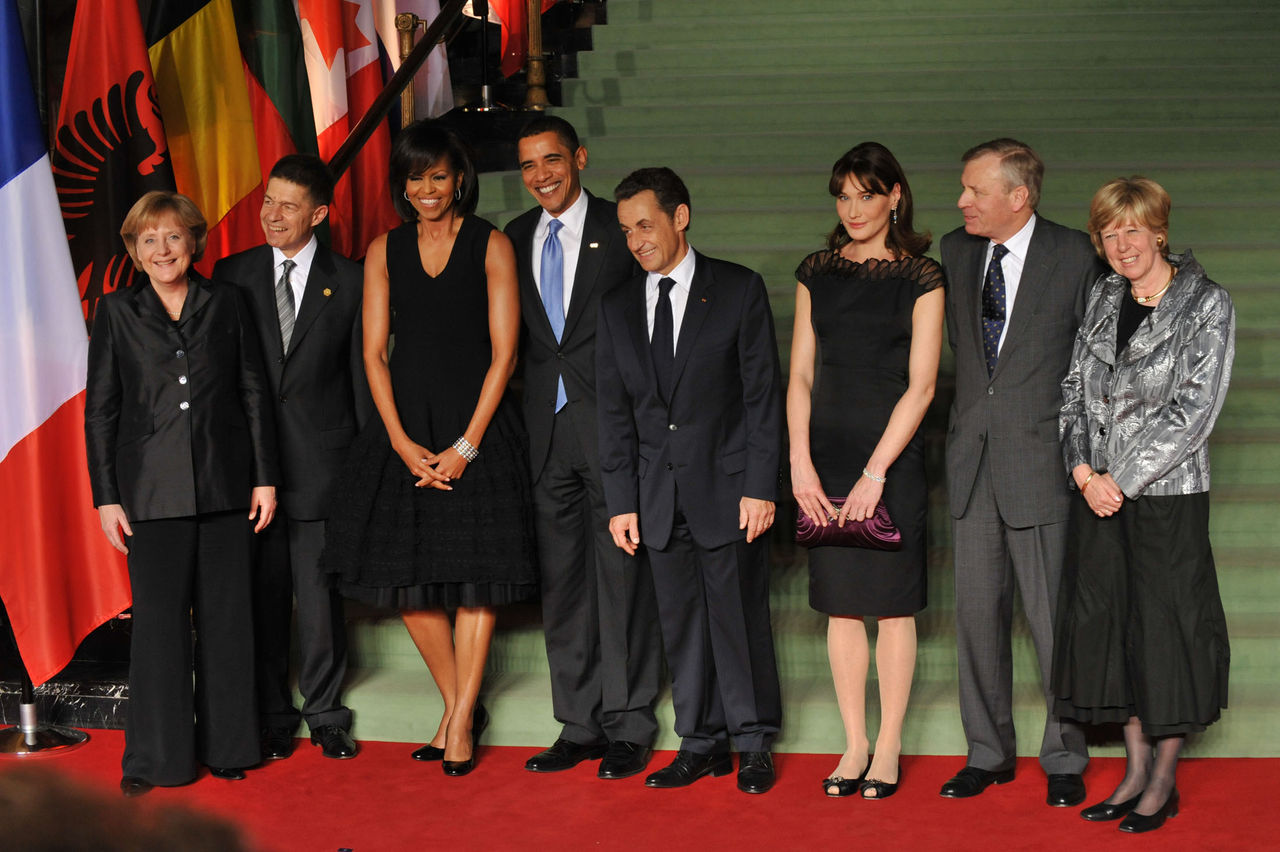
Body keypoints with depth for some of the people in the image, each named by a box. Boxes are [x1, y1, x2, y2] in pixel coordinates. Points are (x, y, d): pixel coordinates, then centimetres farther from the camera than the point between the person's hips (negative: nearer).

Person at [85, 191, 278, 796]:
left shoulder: (226, 304, 8)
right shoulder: (116, 313, 5)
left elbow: (254, 394, 9)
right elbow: (100, 411, 5)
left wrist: (265, 476, 3)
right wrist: (106, 496, -1)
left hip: (225, 484, 1)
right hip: (153, 489, -1)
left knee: (226, 616, 5)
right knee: (158, 619, -2)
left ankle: (226, 745, 16)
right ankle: (156, 757, 7)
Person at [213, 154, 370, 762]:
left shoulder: (348, 282, 3)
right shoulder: (233, 275, 7)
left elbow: (362, 373, 3)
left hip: (321, 461, -1)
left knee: (321, 596, 3)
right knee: (261, 595, 6)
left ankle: (325, 713, 18)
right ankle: (273, 717, 18)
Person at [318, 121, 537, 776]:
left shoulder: (490, 246, -1)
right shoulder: (385, 251, 8)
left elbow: (503, 353, -4)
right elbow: (375, 353, 5)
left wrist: (466, 445, -10)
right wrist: (402, 442, -6)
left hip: (476, 426, -3)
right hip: (405, 430, 3)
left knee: (476, 575, -1)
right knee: (404, 576, 2)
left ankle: (462, 720, 12)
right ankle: (456, 706, 20)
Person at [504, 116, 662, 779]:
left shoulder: (622, 229, -1)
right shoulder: (513, 239, 12)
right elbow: (509, 334, 14)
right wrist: (517, 421, 5)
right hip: (546, 432, 4)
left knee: (622, 576, -1)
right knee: (561, 581, 8)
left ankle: (629, 726, 8)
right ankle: (579, 724, 17)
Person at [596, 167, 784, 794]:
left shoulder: (739, 291, -2)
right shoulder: (618, 307, 10)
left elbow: (763, 394, -4)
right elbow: (614, 411, 10)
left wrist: (760, 486, -10)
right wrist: (621, 501, 4)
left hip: (726, 488, -4)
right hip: (659, 495, 4)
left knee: (739, 615, 0)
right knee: (680, 622, 8)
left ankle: (755, 745, 12)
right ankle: (701, 743, 18)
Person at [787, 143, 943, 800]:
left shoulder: (922, 279, -3)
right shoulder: (816, 274, 9)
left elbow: (920, 385, -8)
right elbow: (800, 375, 7)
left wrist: (875, 474, -13)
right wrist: (801, 463, -4)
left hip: (893, 456, -3)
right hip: (826, 453, 3)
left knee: (892, 605, 1)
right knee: (841, 605, 6)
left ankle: (889, 746, 11)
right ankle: (855, 745, 14)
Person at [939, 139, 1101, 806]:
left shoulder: (1074, 256, -6)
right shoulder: (955, 252, 8)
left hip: (1041, 458, -5)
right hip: (973, 459, 5)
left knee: (1053, 618, 0)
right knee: (977, 612, 9)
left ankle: (1064, 759, 14)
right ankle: (988, 752, 21)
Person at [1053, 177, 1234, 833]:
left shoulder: (1206, 304, -7)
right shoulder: (1103, 297, 9)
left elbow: (1196, 408, -13)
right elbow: (1074, 388, 9)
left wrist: (1123, 478, -14)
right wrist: (1084, 469, -6)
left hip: (1167, 492, -5)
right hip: (1099, 492, 5)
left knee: (1164, 626, 0)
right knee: (1106, 625, 7)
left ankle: (1164, 783, 12)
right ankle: (1136, 769, 20)